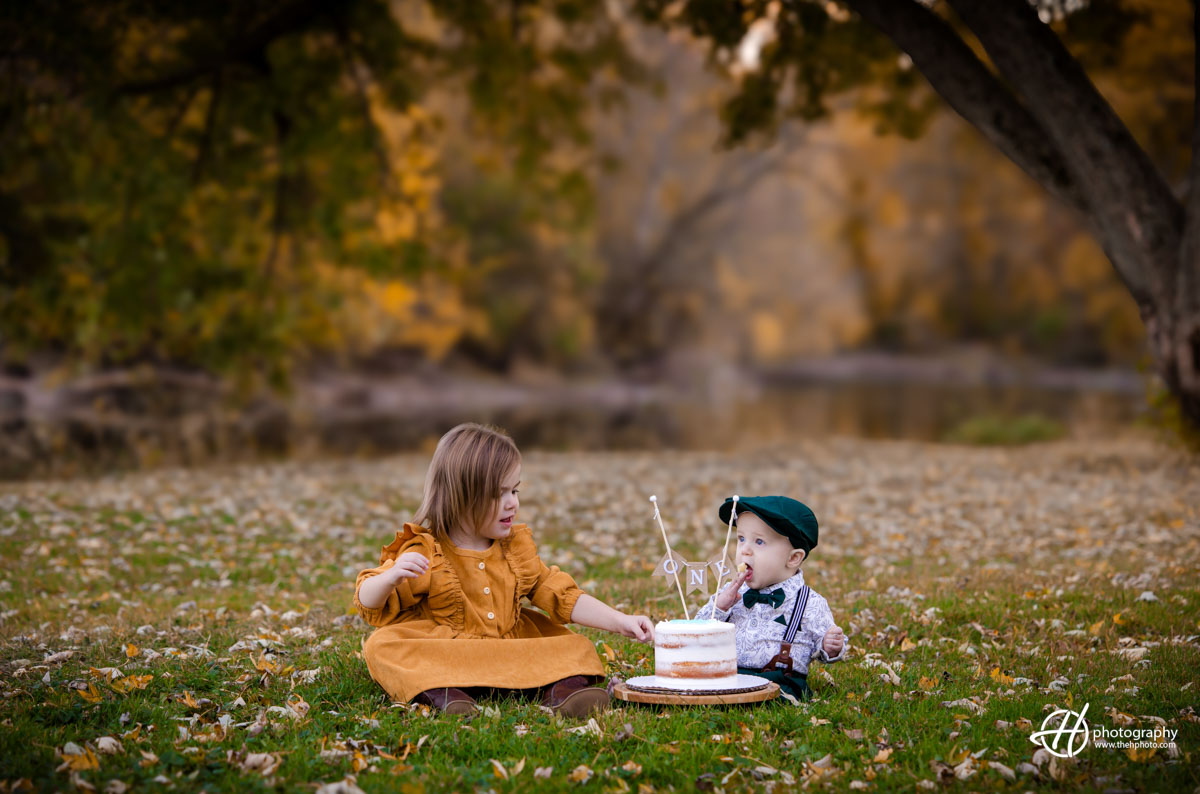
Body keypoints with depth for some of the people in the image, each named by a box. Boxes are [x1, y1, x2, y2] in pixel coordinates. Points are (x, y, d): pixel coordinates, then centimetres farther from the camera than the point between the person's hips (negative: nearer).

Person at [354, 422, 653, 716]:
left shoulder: (517, 548, 9)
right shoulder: (424, 554, -7)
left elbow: (563, 598, 9)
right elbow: (369, 605, -8)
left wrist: (620, 621, -3)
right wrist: (391, 577, -31)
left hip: (510, 650, 4)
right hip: (441, 652, -4)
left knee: (576, 648, -11)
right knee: (382, 646, -28)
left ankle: (559, 684, -38)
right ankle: (437, 688, -42)